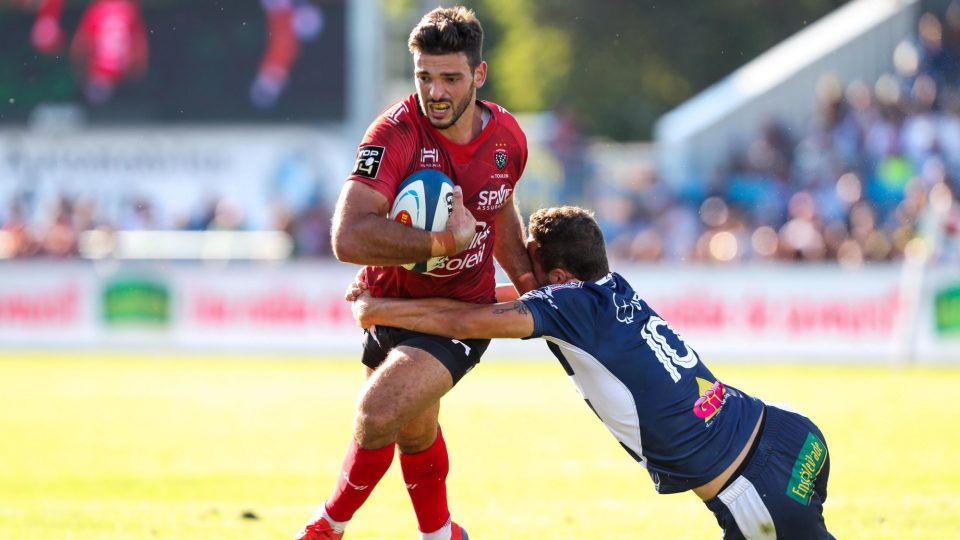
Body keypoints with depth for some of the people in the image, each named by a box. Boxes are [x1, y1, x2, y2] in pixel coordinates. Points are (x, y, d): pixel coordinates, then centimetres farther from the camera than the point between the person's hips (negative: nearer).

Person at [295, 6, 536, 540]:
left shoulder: (508, 137, -8)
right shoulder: (396, 134, -23)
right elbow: (349, 238, -35)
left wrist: (529, 281, 8)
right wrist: (444, 242, -37)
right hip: (392, 301, 0)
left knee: (379, 412, -21)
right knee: (414, 433, 19)